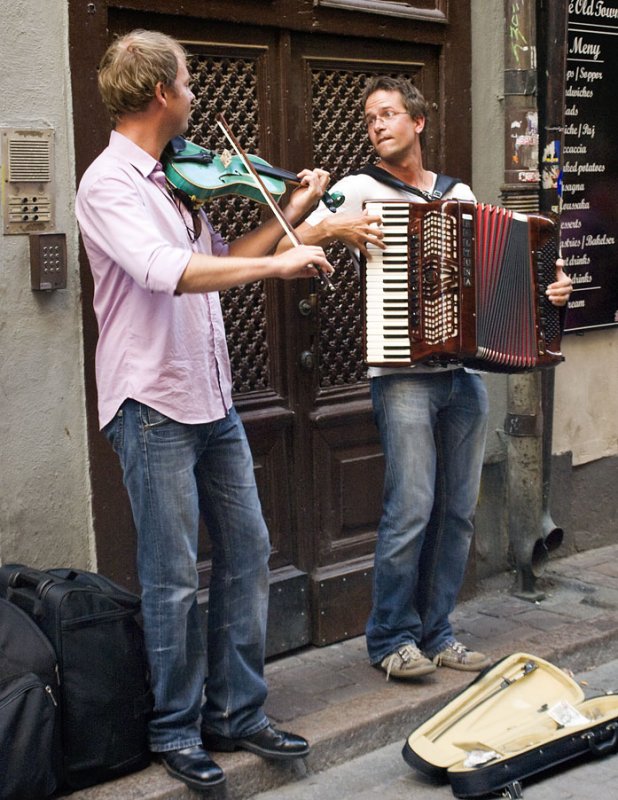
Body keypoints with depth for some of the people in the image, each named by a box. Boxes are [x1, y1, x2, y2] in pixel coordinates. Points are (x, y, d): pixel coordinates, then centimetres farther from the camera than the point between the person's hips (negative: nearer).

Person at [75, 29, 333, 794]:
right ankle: (176, 731, 18)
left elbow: (221, 259, 22)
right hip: (152, 407, -9)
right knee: (174, 580, 0)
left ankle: (237, 712, 24)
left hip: (212, 399, 9)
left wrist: (291, 215, 18)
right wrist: (278, 263, -24)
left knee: (246, 552, 11)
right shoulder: (108, 184, -14)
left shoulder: (176, 182, 14)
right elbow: (172, 271, -30)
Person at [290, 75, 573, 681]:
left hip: (466, 375, 5)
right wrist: (332, 230, -19)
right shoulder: (358, 192, 2)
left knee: (457, 509, 8)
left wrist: (551, 285, 4)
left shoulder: (459, 195, 16)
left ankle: (434, 632, 20)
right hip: (404, 375, -5)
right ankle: (390, 638, 8)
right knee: (411, 507, -9)